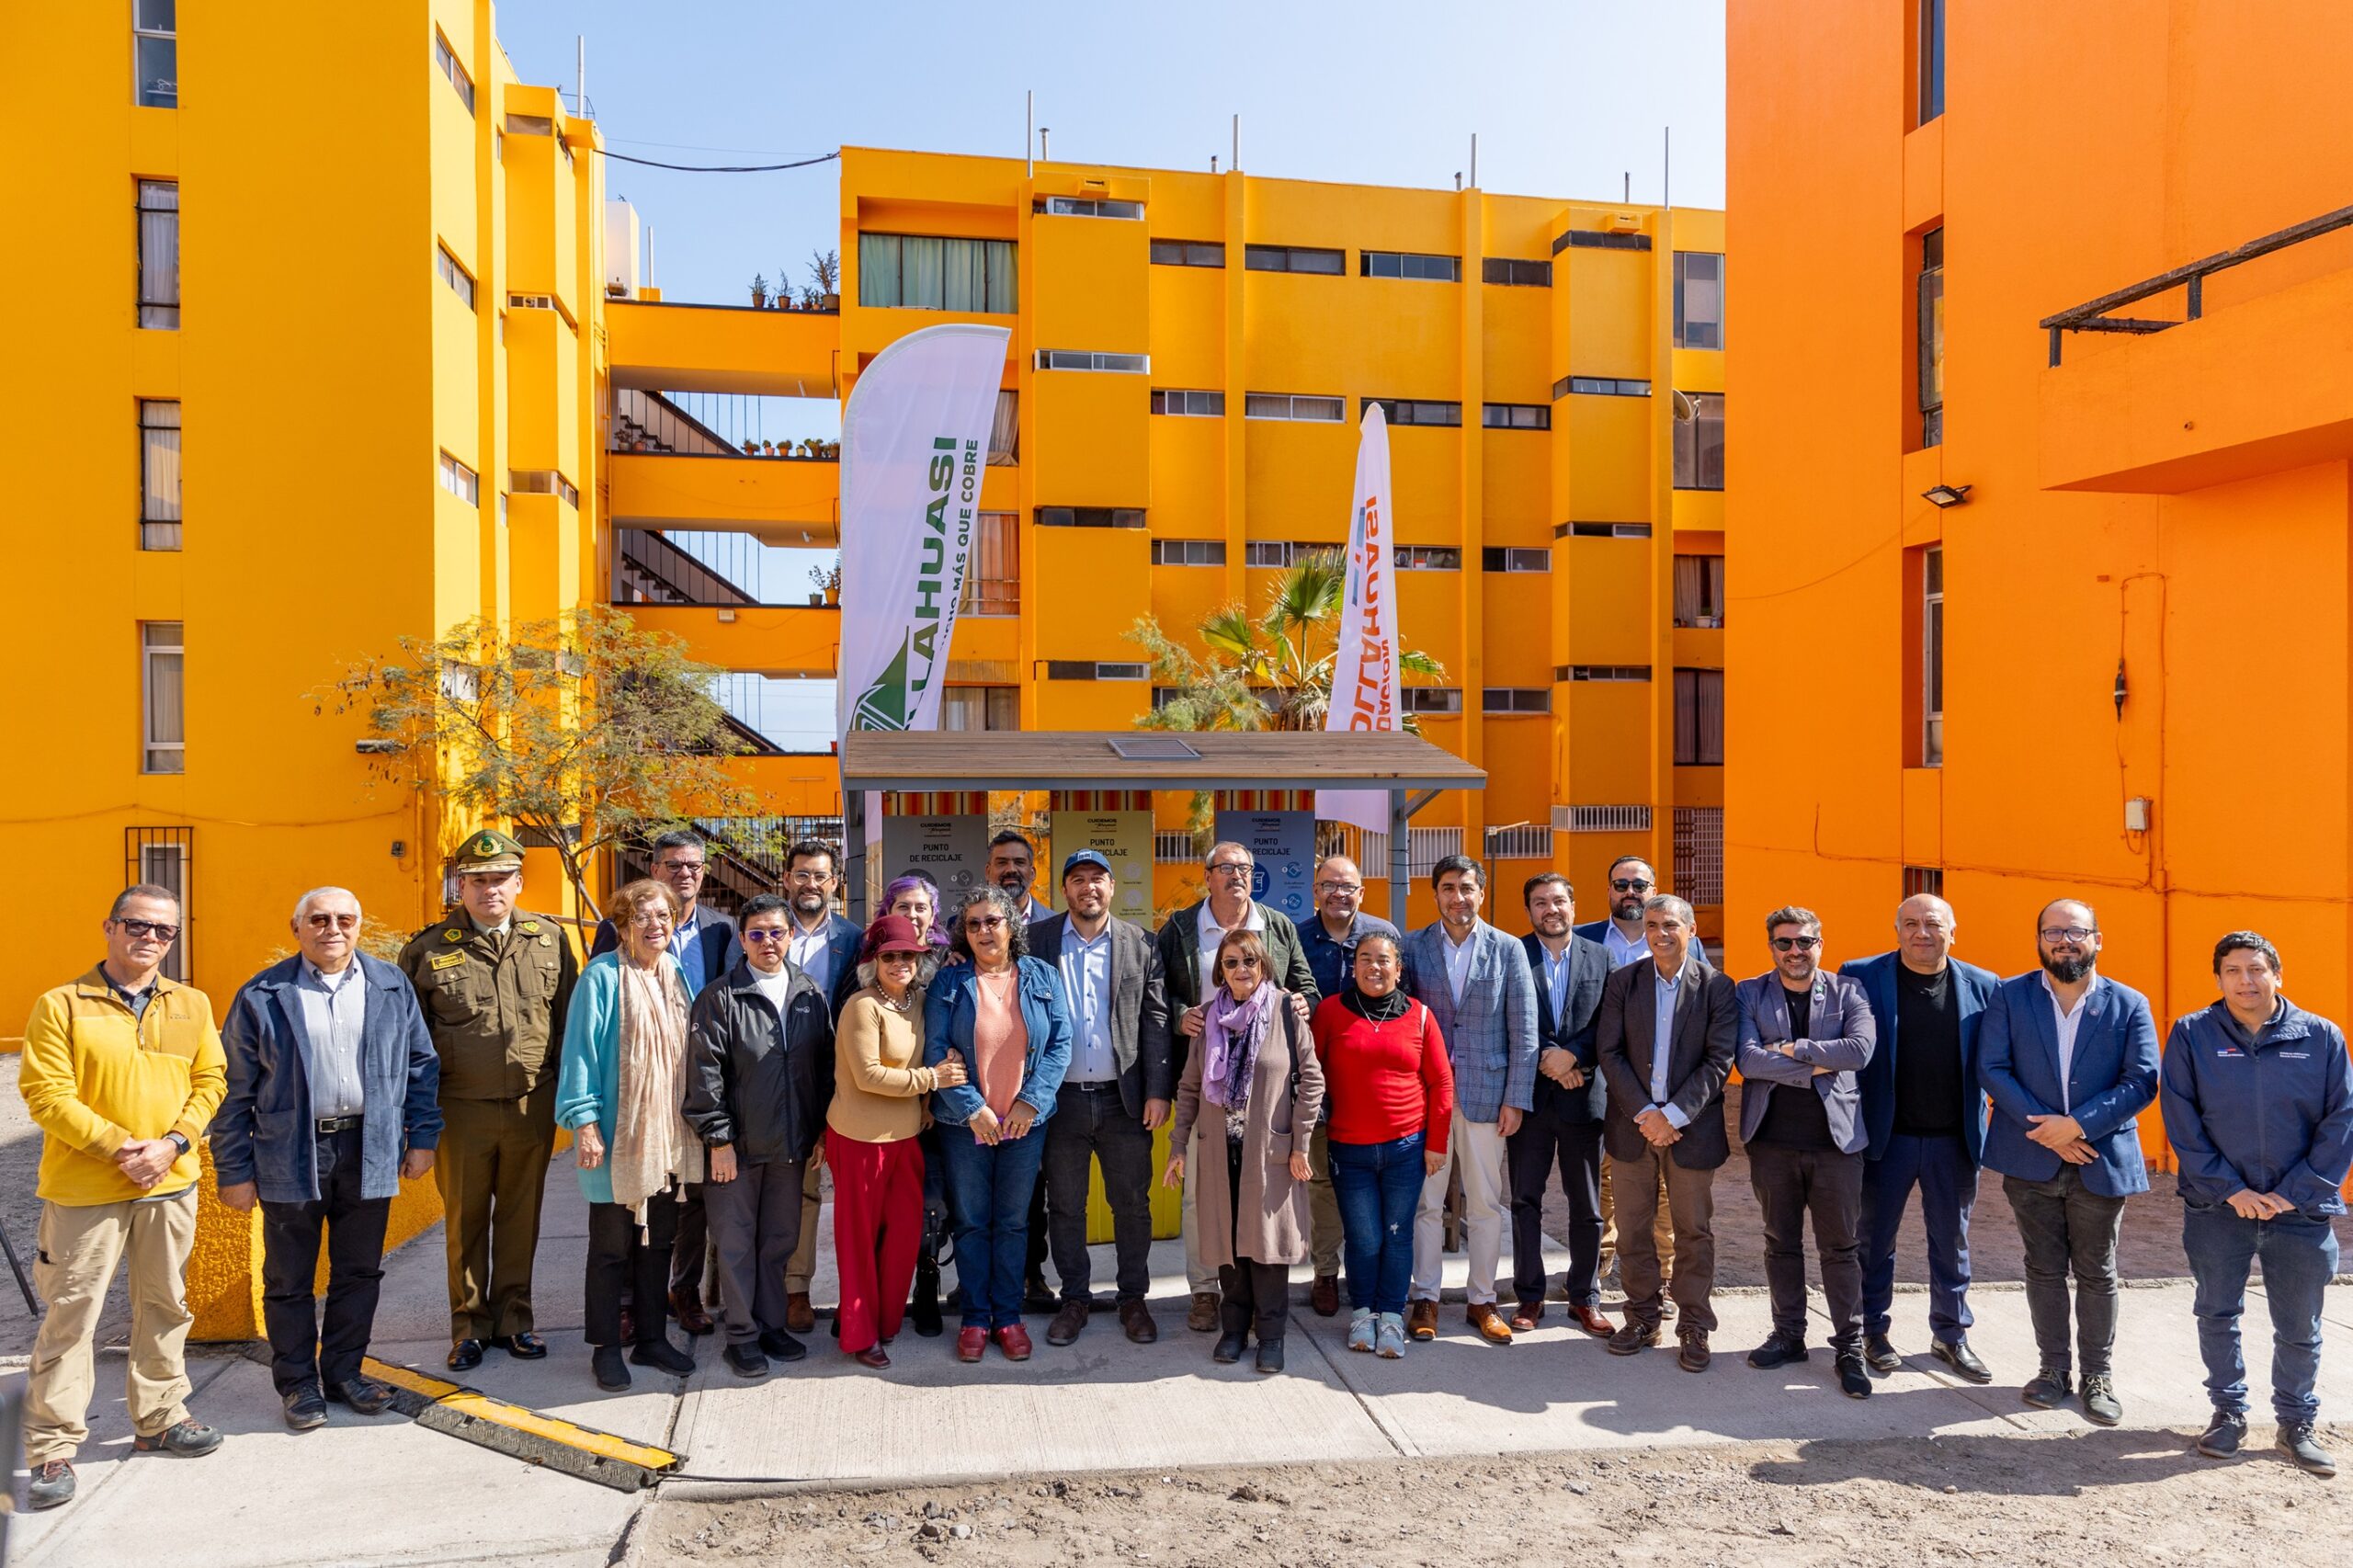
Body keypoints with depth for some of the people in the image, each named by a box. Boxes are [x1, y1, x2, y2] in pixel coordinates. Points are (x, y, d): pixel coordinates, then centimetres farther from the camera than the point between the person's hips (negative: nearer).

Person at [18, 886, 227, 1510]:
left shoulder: (192, 1006, 6)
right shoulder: (61, 1005, -6)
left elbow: (210, 1081, 5)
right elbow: (46, 1094, -11)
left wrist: (172, 1143, -10)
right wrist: (117, 1145, -17)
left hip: (171, 1184, 4)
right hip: (84, 1188, -4)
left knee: (165, 1305, 14)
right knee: (72, 1312, 1)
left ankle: (159, 1419, 28)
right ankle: (53, 1447, 13)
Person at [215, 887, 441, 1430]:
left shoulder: (392, 987, 4)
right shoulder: (262, 996, -2)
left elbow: (421, 1064, 9)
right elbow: (235, 1090, -1)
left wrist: (422, 1137, 4)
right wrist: (234, 1170, -3)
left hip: (369, 1153, 2)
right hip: (290, 1156, -2)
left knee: (360, 1272, 12)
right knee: (289, 1279, 9)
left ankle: (344, 1371, 28)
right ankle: (298, 1383, 24)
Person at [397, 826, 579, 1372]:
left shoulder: (551, 939, 2)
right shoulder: (429, 948, -2)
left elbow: (569, 1018, 9)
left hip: (532, 1107, 1)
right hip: (460, 1108, -1)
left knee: (521, 1218, 12)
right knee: (464, 1220, 10)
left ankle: (513, 1318, 27)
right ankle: (468, 1326, 25)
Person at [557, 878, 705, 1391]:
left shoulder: (676, 977, 9)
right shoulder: (603, 977, -10)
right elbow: (581, 1053, -12)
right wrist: (585, 1123, -16)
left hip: (669, 1135, 6)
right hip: (618, 1136, -6)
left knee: (658, 1242, 14)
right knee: (611, 1246, 5)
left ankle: (650, 1338, 26)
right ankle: (605, 1347, 17)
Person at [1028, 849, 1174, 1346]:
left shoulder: (1140, 943, 4)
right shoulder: (1037, 940, 3)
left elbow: (1155, 1018, 1)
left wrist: (1158, 1091, -5)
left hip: (1124, 1098, 0)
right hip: (1061, 1098, 0)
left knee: (1132, 1204, 8)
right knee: (1065, 1206, 10)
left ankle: (1133, 1298, 23)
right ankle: (1074, 1298, 24)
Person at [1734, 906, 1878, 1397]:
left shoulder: (1846, 992, 2)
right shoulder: (1749, 994, 1)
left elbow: (1861, 1048, -14)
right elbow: (1748, 1059, -12)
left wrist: (1791, 1049, -15)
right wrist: (1816, 1066, -15)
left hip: (1836, 1137, -1)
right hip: (1772, 1139, 1)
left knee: (1839, 1247, 4)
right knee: (1781, 1243, 12)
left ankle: (1849, 1346, 15)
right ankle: (1788, 1334, 25)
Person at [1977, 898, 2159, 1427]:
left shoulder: (2129, 1005, 1)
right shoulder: (2009, 996, 1)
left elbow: (2142, 1081, -6)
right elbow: (1992, 1068, -6)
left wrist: (2078, 1125, -17)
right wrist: (2046, 1129, -15)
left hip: (2101, 1161, 0)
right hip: (2032, 1160, 0)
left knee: (2097, 1274, 10)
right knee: (2044, 1269, 10)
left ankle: (2098, 1375, 23)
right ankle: (2054, 1368, 22)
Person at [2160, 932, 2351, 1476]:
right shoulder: (2191, 1035, -5)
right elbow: (2181, 1120, -6)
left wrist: (2297, 1192, -10)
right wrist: (2229, 1188, -12)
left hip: (2300, 1211, 0)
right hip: (2217, 1208, 0)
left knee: (2299, 1328, 11)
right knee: (2217, 1314, 12)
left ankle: (2297, 1424, 29)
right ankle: (2229, 1412, 29)